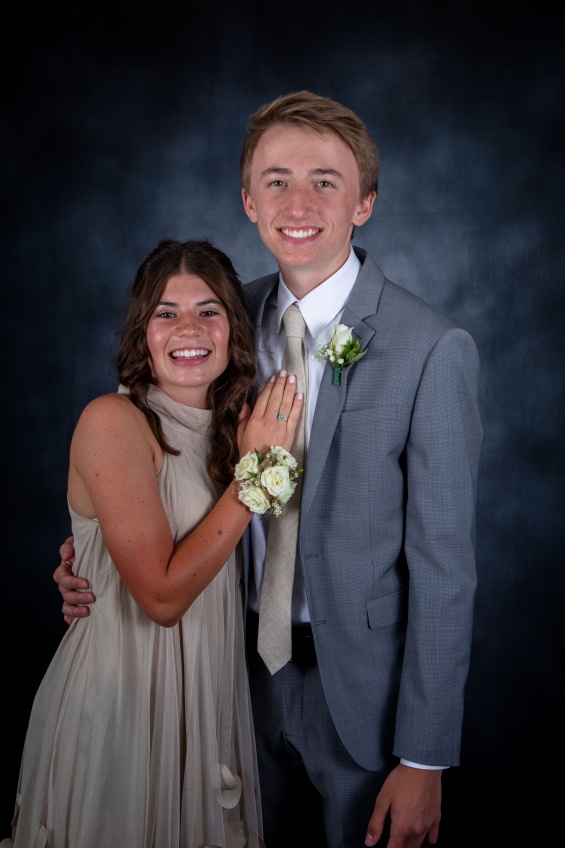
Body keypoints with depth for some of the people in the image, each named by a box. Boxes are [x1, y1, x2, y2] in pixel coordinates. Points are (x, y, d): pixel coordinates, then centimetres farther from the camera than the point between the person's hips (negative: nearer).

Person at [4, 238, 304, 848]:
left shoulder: (227, 425, 4)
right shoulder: (113, 420, -18)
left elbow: (224, 568, 9)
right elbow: (163, 596, -24)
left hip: (205, 690, 7)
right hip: (122, 698, -6)